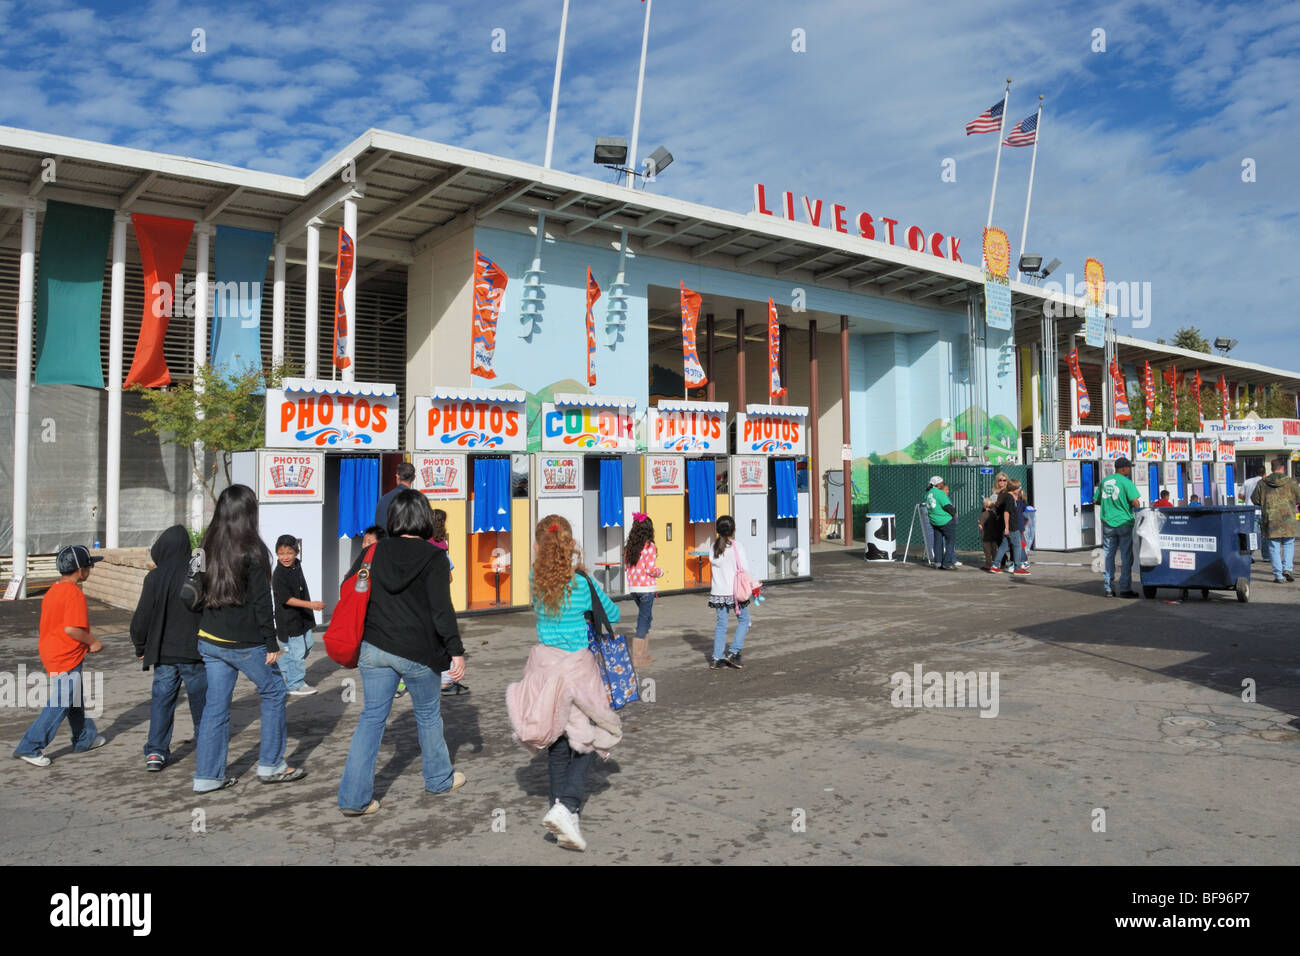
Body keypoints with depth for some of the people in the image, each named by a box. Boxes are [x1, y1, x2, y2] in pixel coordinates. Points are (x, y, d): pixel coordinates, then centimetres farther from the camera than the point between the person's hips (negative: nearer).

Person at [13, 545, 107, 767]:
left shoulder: (53, 590, 9)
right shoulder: (74, 593, -20)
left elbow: (52, 624, 15)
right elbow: (72, 628, -26)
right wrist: (92, 643, -13)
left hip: (50, 654, 10)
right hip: (66, 659, -10)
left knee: (75, 699, 20)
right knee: (59, 705, -3)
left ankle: (84, 739, 33)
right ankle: (29, 748, 1)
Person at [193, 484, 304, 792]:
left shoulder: (208, 547, 5)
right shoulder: (251, 550, -15)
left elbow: (200, 593, 11)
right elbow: (262, 601, -15)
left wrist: (204, 631, 19)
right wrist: (272, 643, -9)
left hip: (209, 640, 6)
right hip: (244, 642, -6)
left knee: (216, 704, 12)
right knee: (274, 692, 11)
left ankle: (207, 775, 16)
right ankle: (270, 765, 16)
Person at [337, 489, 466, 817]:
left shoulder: (373, 553, 2)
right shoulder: (433, 557, -11)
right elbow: (441, 609, -17)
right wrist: (456, 651, -14)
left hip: (374, 648, 3)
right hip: (417, 652, -3)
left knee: (372, 717, 10)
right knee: (428, 715, 15)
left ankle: (354, 797, 8)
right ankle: (440, 779, 33)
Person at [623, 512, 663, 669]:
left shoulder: (629, 547, 7)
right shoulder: (649, 546, -13)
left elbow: (627, 565, 10)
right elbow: (650, 569, -18)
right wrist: (660, 572, 3)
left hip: (633, 588, 7)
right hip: (646, 588, -7)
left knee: (645, 618, 19)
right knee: (643, 620, -1)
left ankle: (644, 654, 24)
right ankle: (637, 658, 1)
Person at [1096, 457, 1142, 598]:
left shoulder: (1104, 481, 9)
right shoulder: (1126, 482, -9)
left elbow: (1097, 500, 15)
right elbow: (1135, 501, -17)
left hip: (1108, 523, 5)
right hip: (1124, 523, -5)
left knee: (1108, 556, 8)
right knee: (1126, 557, 3)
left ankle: (1108, 588, 9)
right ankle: (1125, 589, 5)